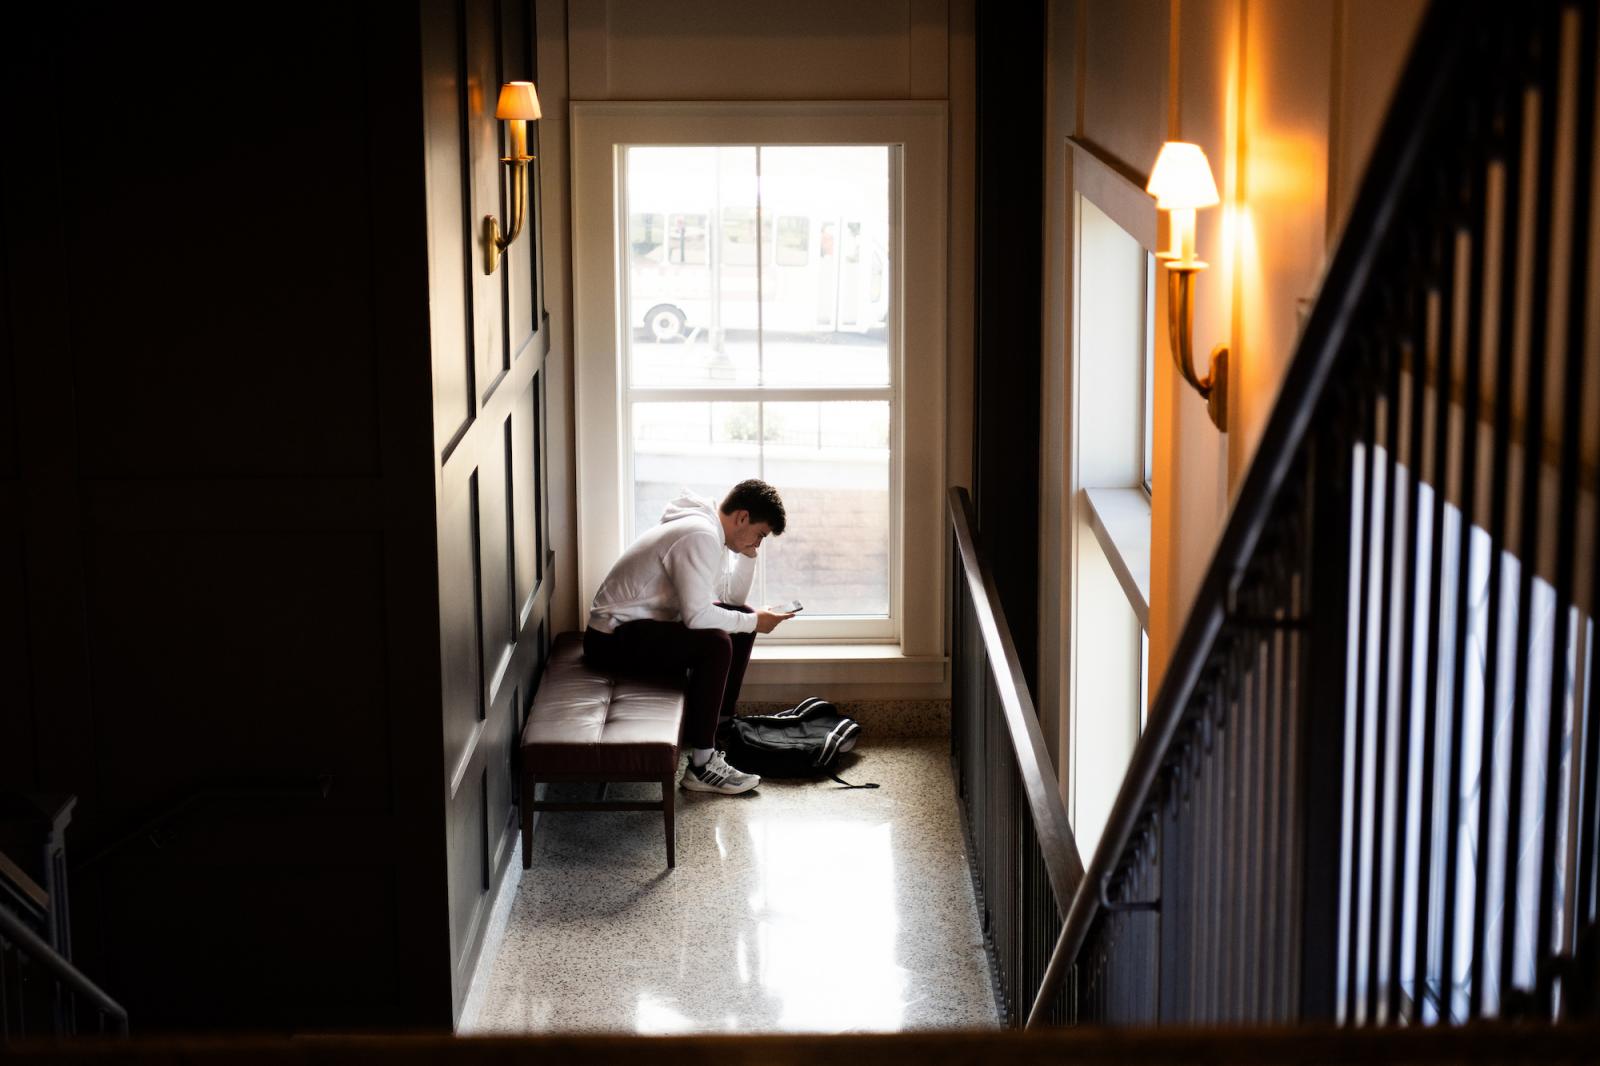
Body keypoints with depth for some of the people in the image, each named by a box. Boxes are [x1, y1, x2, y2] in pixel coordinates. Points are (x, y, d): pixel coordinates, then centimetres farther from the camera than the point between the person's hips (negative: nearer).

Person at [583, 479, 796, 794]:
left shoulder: (710, 532, 9)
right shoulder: (699, 536, -23)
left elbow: (732, 599, 16)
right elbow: (697, 615, -30)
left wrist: (748, 554, 2)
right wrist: (753, 622, -17)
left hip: (645, 623, 11)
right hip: (613, 638, -11)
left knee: (742, 619, 9)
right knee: (715, 643, -30)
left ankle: (721, 728, 14)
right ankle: (701, 766, -23)